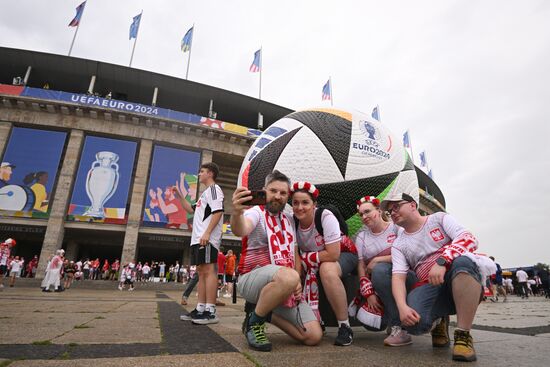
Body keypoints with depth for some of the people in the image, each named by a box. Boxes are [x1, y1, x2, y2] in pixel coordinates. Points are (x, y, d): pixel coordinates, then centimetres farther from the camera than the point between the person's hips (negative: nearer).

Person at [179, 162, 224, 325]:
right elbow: (192, 209, 36)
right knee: (201, 272, 10)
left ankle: (210, 311, -9)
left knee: (208, 271, -11)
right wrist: (180, 196, 28)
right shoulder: (205, 192, 26)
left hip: (207, 238, -10)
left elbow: (218, 212, -16)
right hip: (198, 238, 10)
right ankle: (200, 309, 16)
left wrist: (207, 233, -24)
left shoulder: (214, 188, -3)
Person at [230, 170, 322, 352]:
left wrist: (297, 282, -1)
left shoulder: (289, 220, 15)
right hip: (253, 278, -6)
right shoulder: (257, 212, -8)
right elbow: (240, 230, -31)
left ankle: (266, 313, 15)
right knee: (289, 277, -39)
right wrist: (237, 213, -55)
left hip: (285, 290, 6)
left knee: (314, 336, -4)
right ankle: (253, 321, -11)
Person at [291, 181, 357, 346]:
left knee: (327, 269, -38)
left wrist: (306, 257, -23)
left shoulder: (325, 217, -28)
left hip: (342, 254, -5)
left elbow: (333, 254, -31)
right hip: (314, 263, 6)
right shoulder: (293, 221, -13)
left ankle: (345, 327, -20)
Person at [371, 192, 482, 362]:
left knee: (463, 261, -35)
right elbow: (398, 277, -4)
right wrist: (402, 307, -23)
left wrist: (441, 262, -27)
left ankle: (463, 336, -24)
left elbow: (470, 239, -11)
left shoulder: (439, 219, 6)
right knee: (414, 321, -28)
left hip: (462, 280, -1)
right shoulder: (399, 245, 10)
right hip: (429, 288, 2)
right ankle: (437, 321, 7)